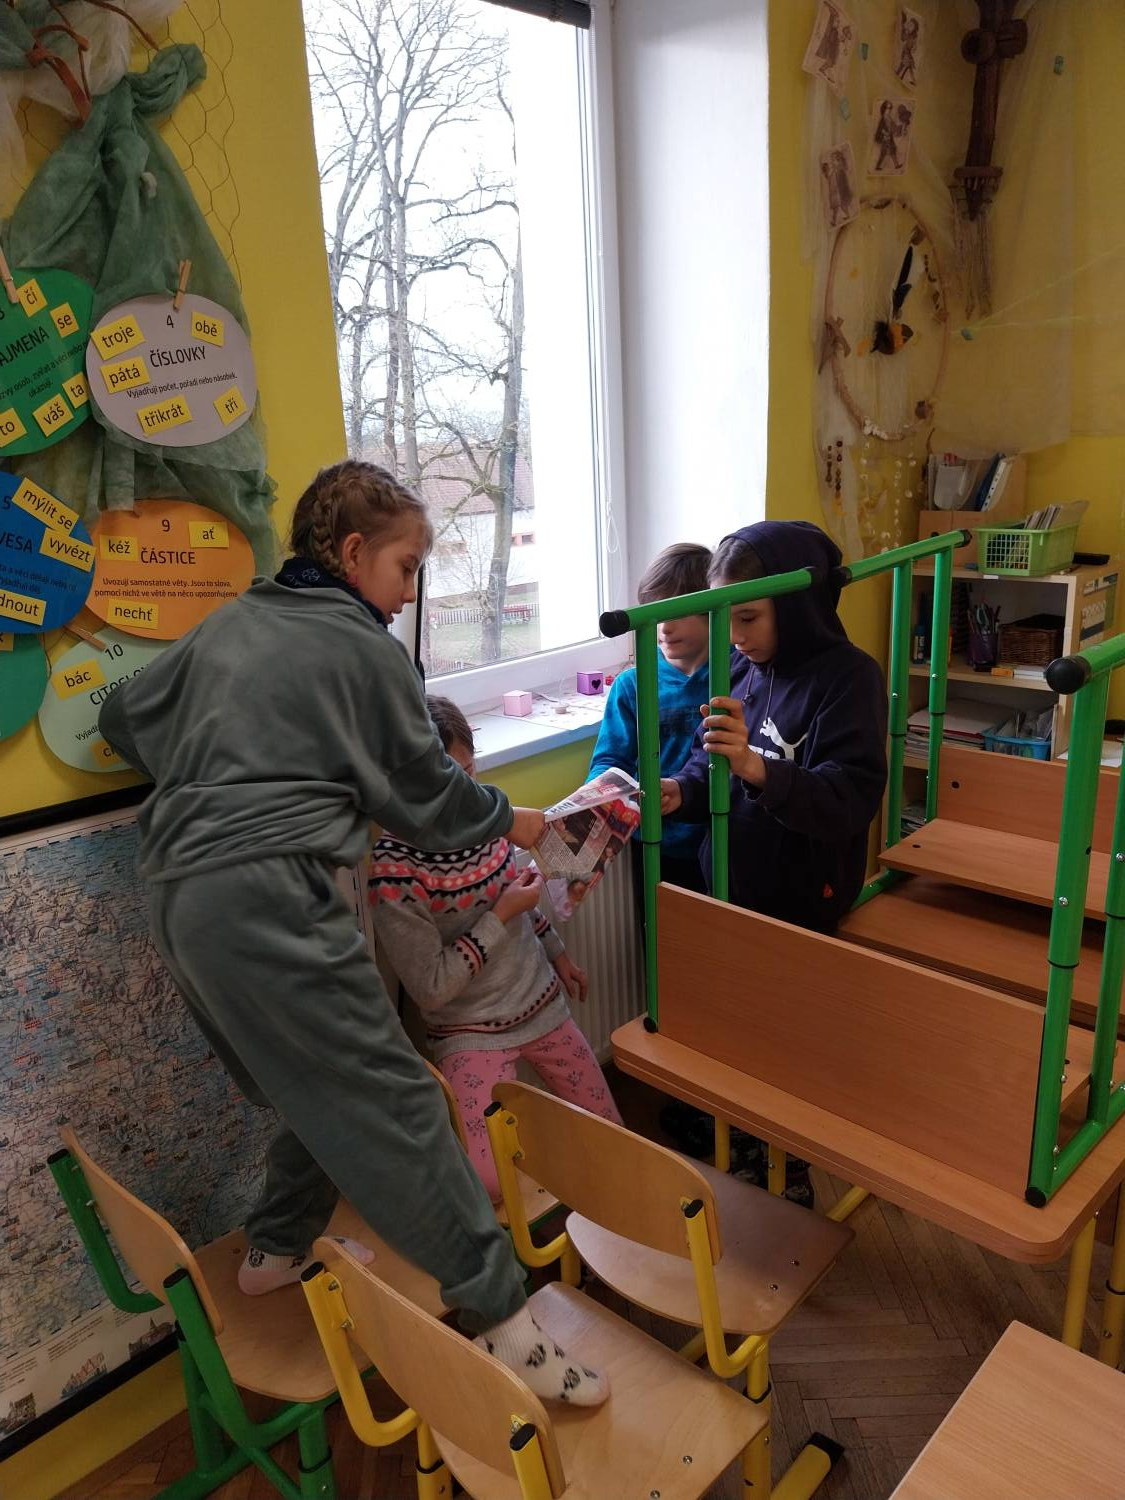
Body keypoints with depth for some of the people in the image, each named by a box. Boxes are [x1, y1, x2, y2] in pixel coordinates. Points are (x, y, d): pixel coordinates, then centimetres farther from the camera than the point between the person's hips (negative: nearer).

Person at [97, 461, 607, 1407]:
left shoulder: (227, 625, 18)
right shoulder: (364, 648, -2)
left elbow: (126, 720, 24)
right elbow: (423, 790, 4)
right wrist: (509, 821, 20)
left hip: (182, 895, 8)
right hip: (269, 894, -8)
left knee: (325, 1088, 21)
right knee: (393, 1102, -6)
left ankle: (275, 1252, 34)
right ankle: (502, 1316, -2)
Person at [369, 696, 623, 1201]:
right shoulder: (394, 869, -26)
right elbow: (430, 989, -22)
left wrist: (555, 950, 22)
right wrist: (500, 917, -23)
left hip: (543, 1005, 6)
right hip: (471, 1031, -5)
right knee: (486, 1185, -17)